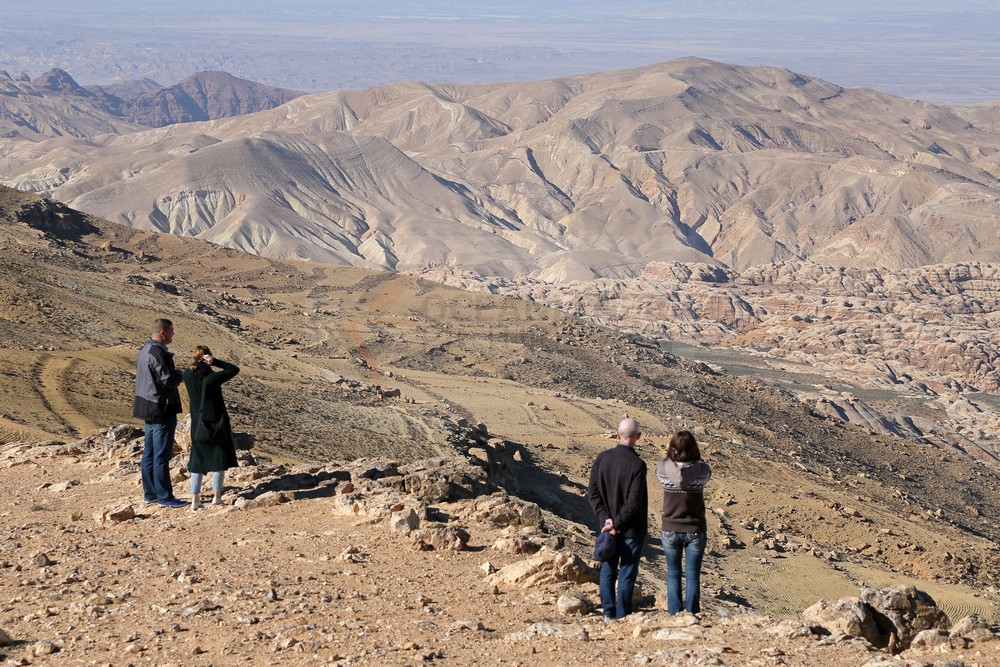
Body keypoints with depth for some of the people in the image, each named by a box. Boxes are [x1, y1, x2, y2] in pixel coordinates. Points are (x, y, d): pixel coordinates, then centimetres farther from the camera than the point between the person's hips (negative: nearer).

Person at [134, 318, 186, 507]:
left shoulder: (145, 350, 12)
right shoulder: (157, 352, -20)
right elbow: (168, 380, -22)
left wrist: (175, 374, 9)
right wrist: (180, 375, -3)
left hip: (149, 408, 10)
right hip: (162, 409, -10)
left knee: (149, 454, 14)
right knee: (162, 455, -5)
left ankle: (150, 493, 21)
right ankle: (165, 497, -1)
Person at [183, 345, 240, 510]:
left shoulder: (187, 376, -8)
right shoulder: (212, 377, -20)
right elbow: (234, 369, -8)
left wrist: (197, 361, -4)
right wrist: (215, 362, -17)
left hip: (198, 425, 4)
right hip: (217, 422, -4)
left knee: (198, 460, 11)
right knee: (219, 459, 10)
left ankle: (195, 498, 5)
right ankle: (217, 496, 13)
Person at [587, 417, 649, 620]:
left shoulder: (602, 458, -4)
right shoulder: (637, 465, -20)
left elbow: (592, 493, -3)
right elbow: (633, 502, -21)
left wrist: (606, 518, -5)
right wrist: (617, 523, -11)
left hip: (608, 525, 5)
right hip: (632, 528, -5)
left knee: (608, 570, 16)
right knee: (627, 573, 5)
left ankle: (608, 613, 23)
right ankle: (622, 616, 11)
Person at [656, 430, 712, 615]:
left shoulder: (663, 469, -14)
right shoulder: (701, 470, -15)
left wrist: (670, 455, 12)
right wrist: (695, 458, 7)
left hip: (670, 530, 1)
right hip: (695, 530, 0)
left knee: (673, 574, 13)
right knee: (693, 576, 8)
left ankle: (674, 615, 14)